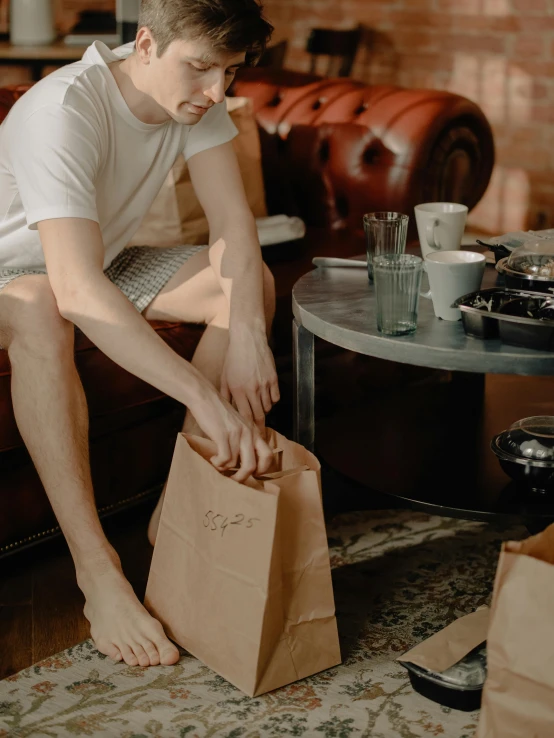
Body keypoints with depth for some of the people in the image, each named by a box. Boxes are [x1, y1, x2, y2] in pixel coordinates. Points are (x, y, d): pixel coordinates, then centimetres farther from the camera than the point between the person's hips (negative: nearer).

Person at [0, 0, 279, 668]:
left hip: (103, 263, 7)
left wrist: (247, 334, -33)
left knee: (251, 280, -12)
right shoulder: (62, 112, -35)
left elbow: (233, 221, -15)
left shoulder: (192, 94, -12)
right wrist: (206, 396, -53)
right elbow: (77, 289, -46)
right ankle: (97, 569, -34)